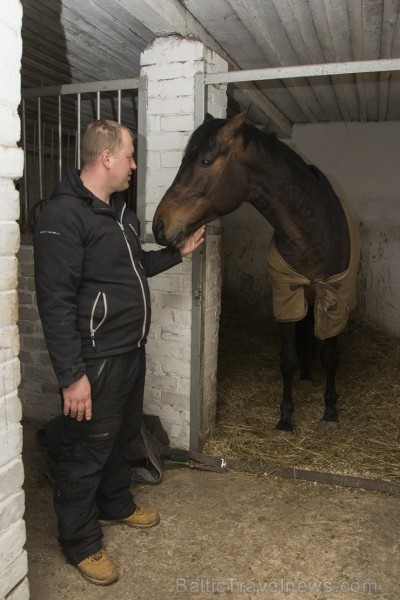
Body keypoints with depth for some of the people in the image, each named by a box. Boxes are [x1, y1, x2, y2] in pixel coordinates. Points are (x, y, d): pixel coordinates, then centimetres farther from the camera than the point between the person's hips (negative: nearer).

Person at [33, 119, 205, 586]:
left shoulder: (119, 210, 11)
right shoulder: (63, 215, -20)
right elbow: (55, 302, -24)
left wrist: (178, 253, 19)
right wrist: (71, 375, -25)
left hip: (131, 352, 10)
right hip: (96, 361, -9)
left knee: (122, 435, 25)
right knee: (86, 450, 8)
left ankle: (116, 504, 48)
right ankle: (80, 542, 28)